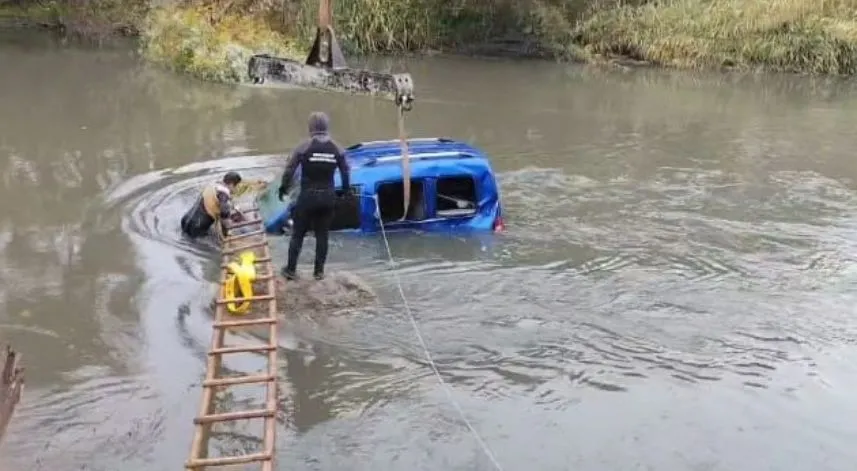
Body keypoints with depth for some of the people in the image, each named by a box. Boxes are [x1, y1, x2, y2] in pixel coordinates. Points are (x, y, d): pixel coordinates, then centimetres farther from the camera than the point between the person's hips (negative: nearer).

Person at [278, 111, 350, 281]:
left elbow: (290, 169, -7)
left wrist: (283, 187, 8)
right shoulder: (337, 148, 0)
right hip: (328, 196, 2)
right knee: (322, 235, 12)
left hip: (308, 195, -2)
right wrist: (346, 189, 23)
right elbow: (345, 171, 7)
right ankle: (319, 271, 14)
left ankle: (291, 269, 12)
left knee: (298, 234, 9)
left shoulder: (304, 146, -9)